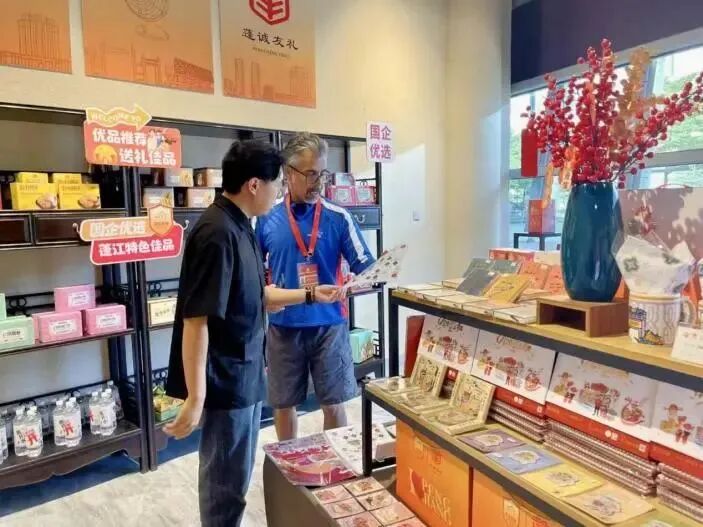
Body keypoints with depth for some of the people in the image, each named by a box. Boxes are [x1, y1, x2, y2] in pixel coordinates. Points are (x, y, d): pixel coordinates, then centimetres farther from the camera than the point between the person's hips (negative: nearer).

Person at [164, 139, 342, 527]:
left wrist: (310, 295, 16)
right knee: (227, 485, 10)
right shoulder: (217, 234, -23)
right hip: (224, 379, -9)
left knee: (233, 477, 25)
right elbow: (195, 321, -25)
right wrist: (195, 397, -24)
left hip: (244, 372, 9)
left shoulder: (239, 227, 7)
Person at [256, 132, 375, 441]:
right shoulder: (267, 219, -1)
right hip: (283, 326, 2)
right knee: (283, 404, 16)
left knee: (333, 403, 10)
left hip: (328, 324, -1)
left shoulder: (338, 218, -5)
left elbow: (364, 268, -6)